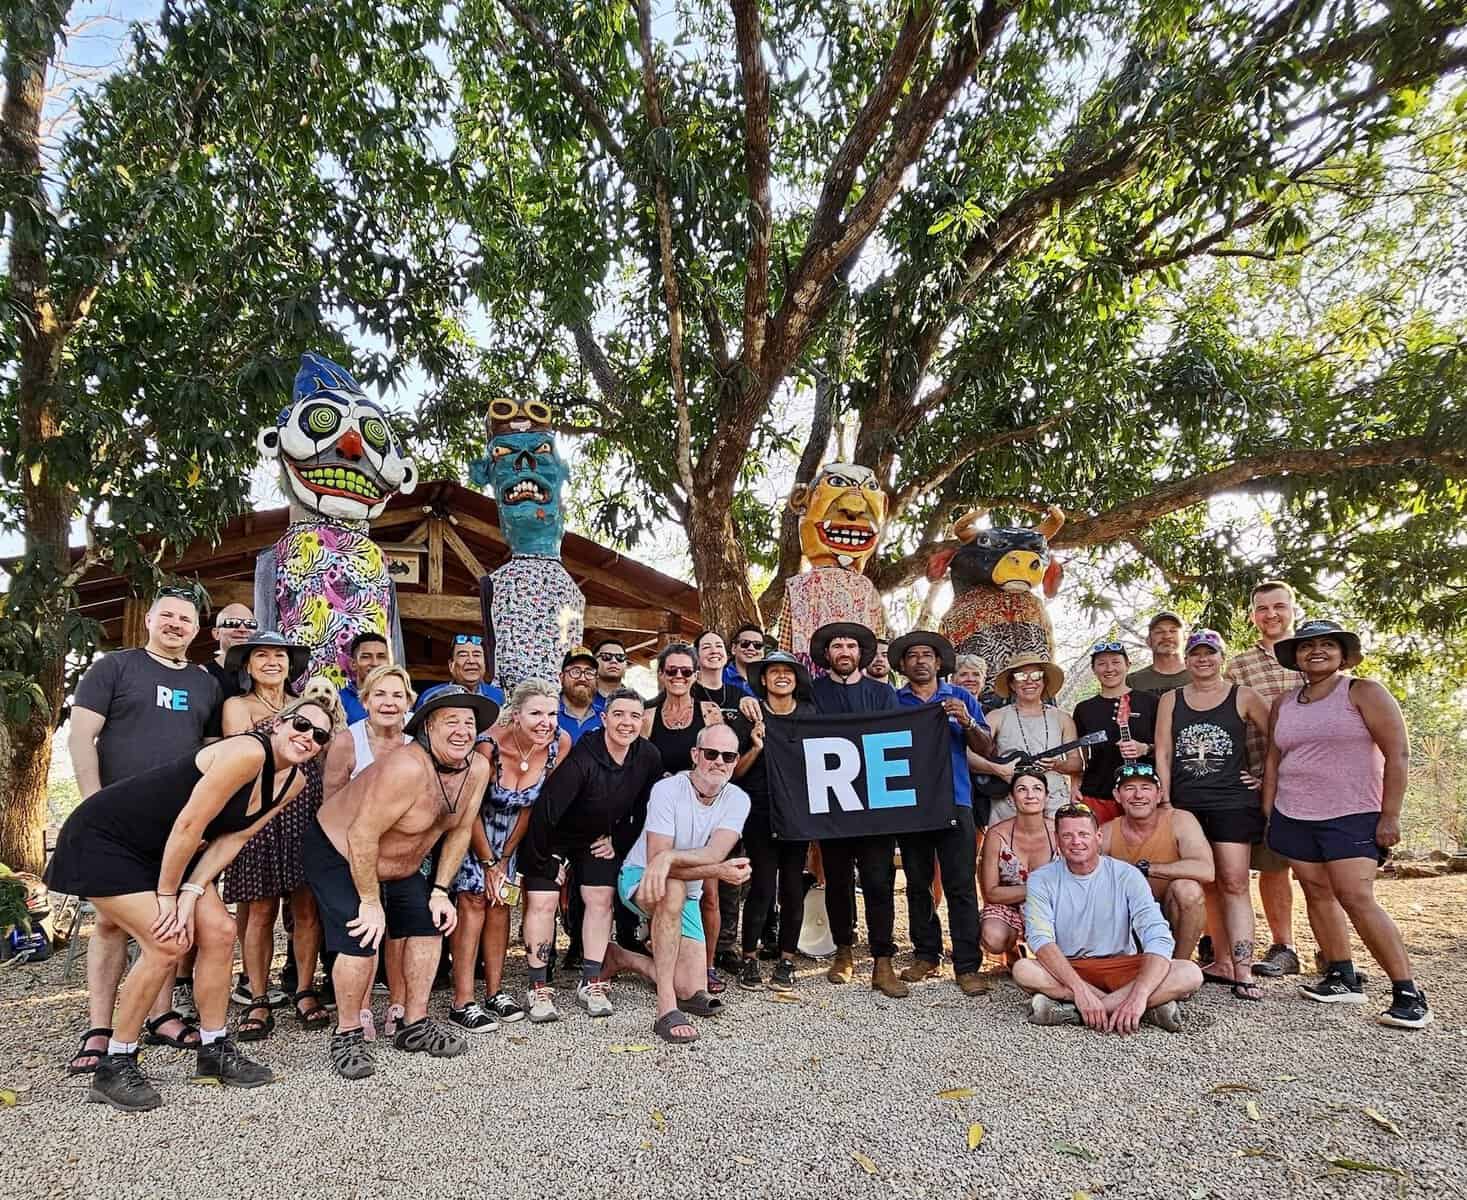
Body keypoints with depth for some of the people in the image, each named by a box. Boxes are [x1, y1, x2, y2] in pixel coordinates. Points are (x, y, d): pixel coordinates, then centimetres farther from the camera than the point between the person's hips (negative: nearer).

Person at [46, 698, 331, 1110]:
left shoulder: (293, 782, -3)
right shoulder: (249, 752, -30)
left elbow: (232, 838, -2)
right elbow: (189, 825, -27)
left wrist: (191, 896, -12)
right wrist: (167, 897, -16)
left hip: (163, 850, 8)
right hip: (102, 839, -8)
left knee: (219, 932, 0)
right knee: (166, 944, -15)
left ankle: (215, 1052, 15)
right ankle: (112, 1068, 3)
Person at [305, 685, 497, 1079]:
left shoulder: (478, 768, -13)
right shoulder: (408, 767, -36)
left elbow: (459, 831, -1)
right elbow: (362, 835, -32)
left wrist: (439, 891, -3)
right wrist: (370, 901, -23)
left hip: (400, 866, 8)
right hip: (338, 854, -8)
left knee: (430, 924, 4)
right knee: (361, 940, -19)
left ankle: (415, 1027, 18)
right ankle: (347, 1035, 3)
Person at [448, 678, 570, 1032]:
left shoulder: (560, 743, -20)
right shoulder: (489, 746, -32)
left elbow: (532, 804, -7)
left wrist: (505, 858, -4)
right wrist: (488, 863, -12)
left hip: (510, 829, 4)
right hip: (470, 825, -4)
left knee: (501, 902, 6)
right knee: (474, 900, -9)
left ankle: (495, 992, 16)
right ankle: (462, 1003, -5)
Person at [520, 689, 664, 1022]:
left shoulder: (648, 757, -17)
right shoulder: (582, 757, -34)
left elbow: (644, 808, 0)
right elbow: (546, 809, -31)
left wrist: (620, 842, -1)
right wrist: (544, 862, -22)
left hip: (600, 838, 5)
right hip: (553, 836, -4)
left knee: (601, 899, 0)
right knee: (541, 902, -9)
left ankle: (591, 983, 12)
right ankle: (538, 988, 3)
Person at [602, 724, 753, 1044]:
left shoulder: (737, 799, -12)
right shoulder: (668, 790, -22)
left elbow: (715, 853, -27)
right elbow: (655, 860, -29)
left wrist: (669, 856, -44)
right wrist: (718, 871, -37)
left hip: (686, 896, 5)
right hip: (639, 879, -5)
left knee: (692, 991, -3)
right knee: (674, 887, -40)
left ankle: (620, 958, 22)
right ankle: (666, 1009, -36)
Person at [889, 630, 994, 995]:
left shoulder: (961, 699, 10)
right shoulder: (893, 701, 11)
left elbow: (986, 748, 5)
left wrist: (967, 723, -12)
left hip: (954, 801, -1)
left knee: (961, 885, -6)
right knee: (917, 884, 9)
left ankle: (967, 966, -1)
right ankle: (926, 954, 21)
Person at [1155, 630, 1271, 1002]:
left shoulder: (1244, 698, 3)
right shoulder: (1170, 700, 10)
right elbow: (1163, 753, 6)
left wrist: (1269, 778, -1)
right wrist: (1165, 801, 0)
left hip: (1233, 802, -3)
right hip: (1186, 804, 3)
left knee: (1234, 883, -7)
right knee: (1207, 885, 7)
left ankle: (1243, 971, -6)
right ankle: (1221, 963, 15)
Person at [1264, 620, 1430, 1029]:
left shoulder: (1364, 693, -3)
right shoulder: (1283, 705, 11)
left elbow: (1398, 754, -7)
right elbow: (1273, 762, 14)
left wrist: (1390, 815, -12)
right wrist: (1268, 816, 10)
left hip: (1352, 816, -5)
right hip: (1293, 817, 5)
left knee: (1356, 898, -13)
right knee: (1317, 893, 6)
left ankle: (1408, 993, -4)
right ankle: (1342, 978, 18)